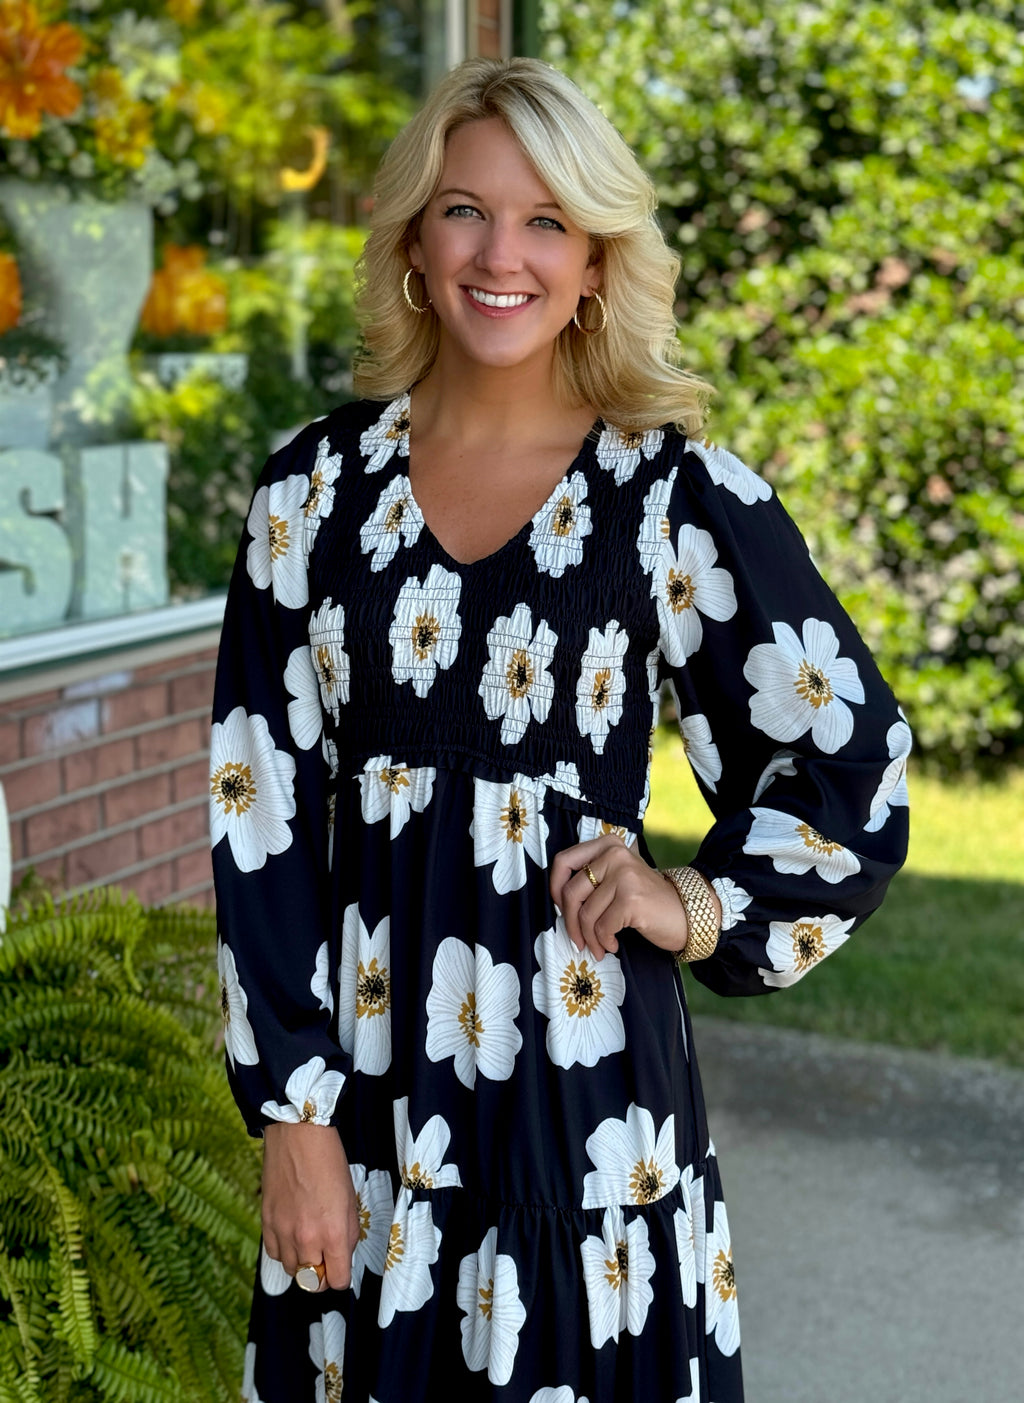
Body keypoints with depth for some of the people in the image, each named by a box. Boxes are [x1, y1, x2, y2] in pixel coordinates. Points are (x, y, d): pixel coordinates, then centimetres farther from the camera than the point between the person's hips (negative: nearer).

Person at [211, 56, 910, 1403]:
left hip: (585, 1062, -2)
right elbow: (260, 802, -2)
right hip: (365, 1060, 2)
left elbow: (850, 760, 3)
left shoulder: (677, 494, -6)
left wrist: (700, 912, -6)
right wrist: (292, 1108, -5)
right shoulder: (318, 485, -1)